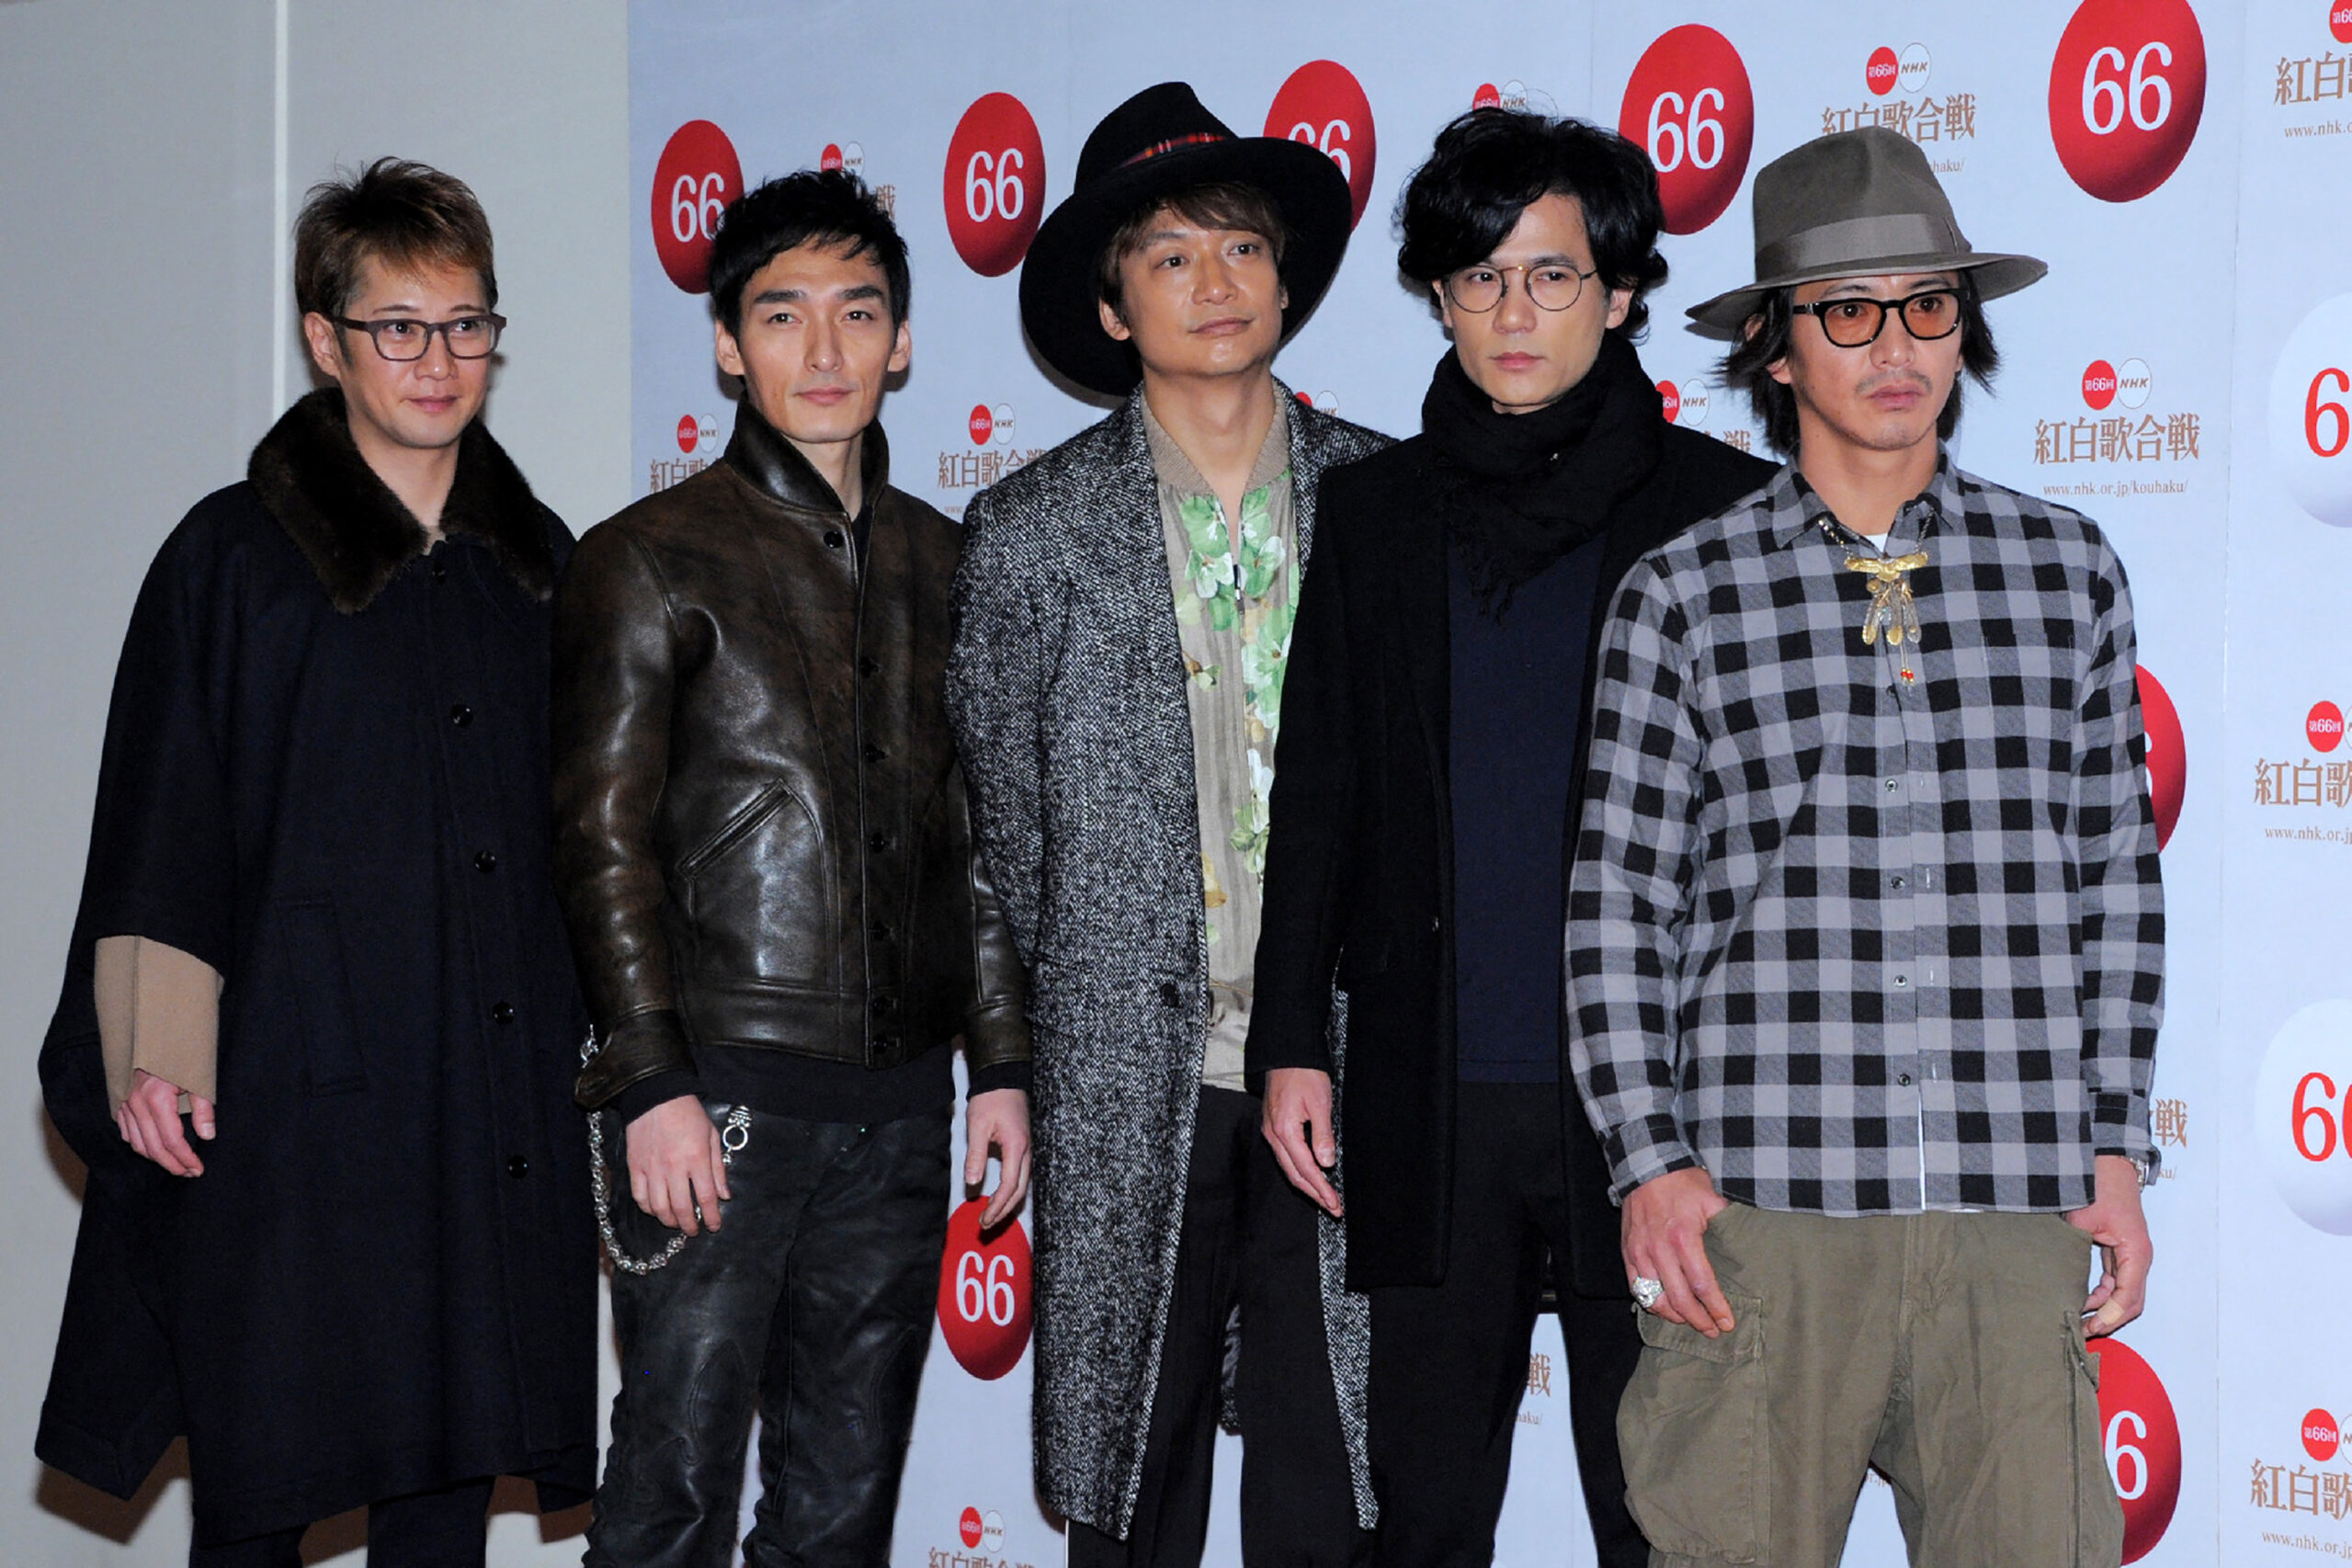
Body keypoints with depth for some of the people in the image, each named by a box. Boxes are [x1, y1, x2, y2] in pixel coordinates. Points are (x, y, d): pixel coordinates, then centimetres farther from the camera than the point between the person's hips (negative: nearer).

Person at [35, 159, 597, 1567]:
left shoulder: (542, 565, 13)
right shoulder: (236, 557, 1)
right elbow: (159, 830, -2)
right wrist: (152, 1058, -12)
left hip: (500, 1116, 4)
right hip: (296, 1095, -4)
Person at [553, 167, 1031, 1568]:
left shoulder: (943, 566, 14)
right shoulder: (652, 560, 0)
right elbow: (604, 841, -4)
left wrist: (1003, 1063, 11)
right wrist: (653, 1084, -12)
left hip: (901, 1107, 4)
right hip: (723, 1094, -4)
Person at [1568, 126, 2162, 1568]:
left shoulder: (2070, 570, 11)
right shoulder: (1682, 595, 5)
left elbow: (2118, 877, 14)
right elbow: (1619, 898, 5)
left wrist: (2119, 1151, 9)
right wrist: (1652, 1160, -2)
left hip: (2019, 1215, 2)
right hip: (1764, 1199, -1)